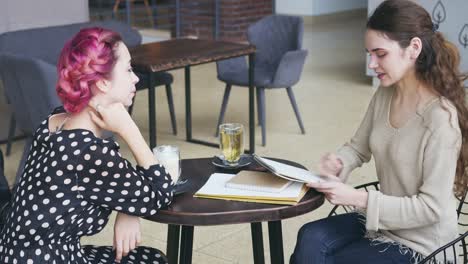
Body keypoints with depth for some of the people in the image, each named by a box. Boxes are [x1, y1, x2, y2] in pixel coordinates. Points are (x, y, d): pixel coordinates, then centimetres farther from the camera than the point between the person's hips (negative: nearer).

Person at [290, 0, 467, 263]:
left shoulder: (440, 117, -24)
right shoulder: (385, 96, -2)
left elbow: (432, 208, -23)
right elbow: (359, 147, 13)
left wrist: (356, 198, -26)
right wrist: (338, 163, -11)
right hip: (385, 220, 6)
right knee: (311, 238, -17)